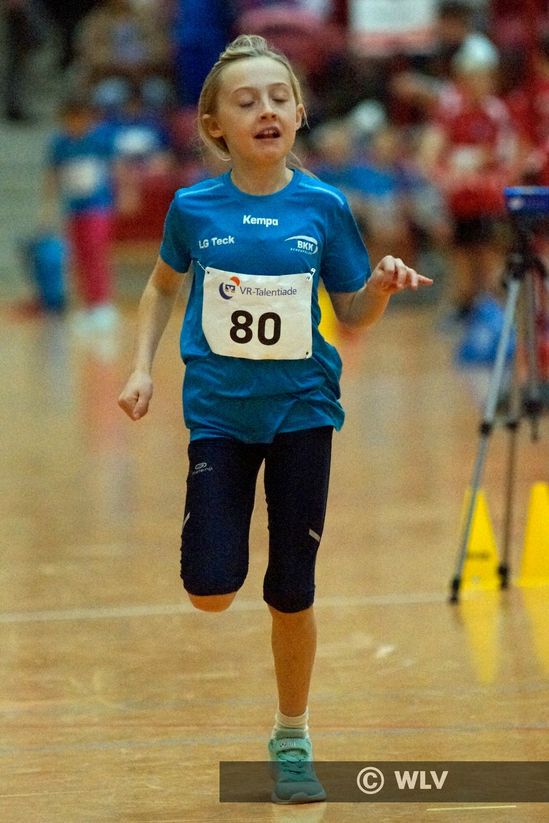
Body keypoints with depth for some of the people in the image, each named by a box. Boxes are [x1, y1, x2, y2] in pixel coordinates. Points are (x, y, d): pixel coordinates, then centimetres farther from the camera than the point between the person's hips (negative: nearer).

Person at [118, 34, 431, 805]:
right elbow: (162, 287, 13)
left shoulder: (324, 208, -8)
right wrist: (142, 367, 3)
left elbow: (352, 313, 2)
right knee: (212, 589, -9)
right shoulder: (194, 208, -7)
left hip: (300, 412, 0)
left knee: (292, 589, 4)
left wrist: (381, 288, -18)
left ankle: (292, 739, 23)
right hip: (219, 414, 0)